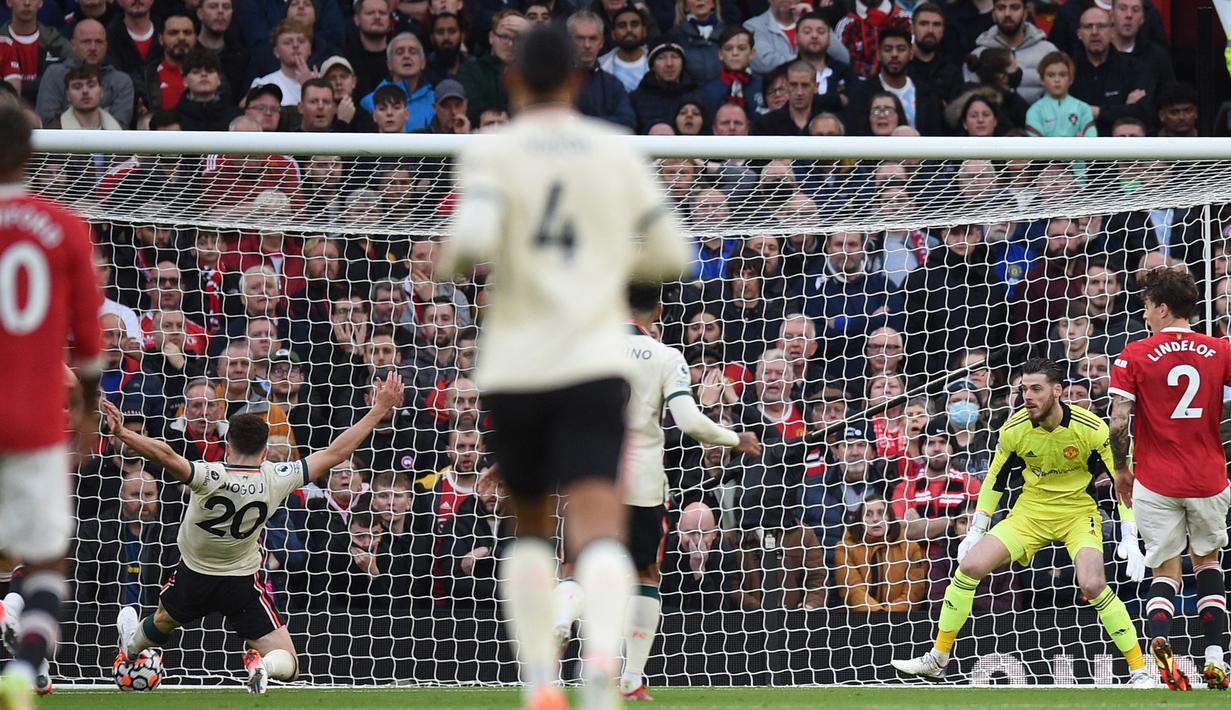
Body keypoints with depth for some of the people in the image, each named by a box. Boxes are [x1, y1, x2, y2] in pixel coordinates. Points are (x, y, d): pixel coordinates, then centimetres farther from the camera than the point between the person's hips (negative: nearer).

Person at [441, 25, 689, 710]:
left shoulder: (491, 154, 1)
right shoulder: (616, 152, 9)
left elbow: (473, 240, -17)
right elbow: (672, 254, 14)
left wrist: (451, 262, 6)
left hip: (515, 366, 0)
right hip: (595, 363, 0)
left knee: (530, 525, 20)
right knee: (598, 525, -13)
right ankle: (603, 655, -40)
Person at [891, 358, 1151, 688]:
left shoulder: (1091, 429, -20)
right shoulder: (1014, 429, -11)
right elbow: (995, 478, 5)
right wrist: (976, 531, 6)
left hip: (1078, 512, -4)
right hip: (1030, 510, 4)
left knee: (1093, 585, -28)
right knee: (969, 565, -12)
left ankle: (1139, 670, -15)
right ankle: (938, 659, 4)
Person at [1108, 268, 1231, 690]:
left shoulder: (1135, 356, -6)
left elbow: (1118, 423, -10)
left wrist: (1121, 470, 5)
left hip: (1156, 481, -2)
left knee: (1166, 571, 5)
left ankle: (1160, 647, -24)